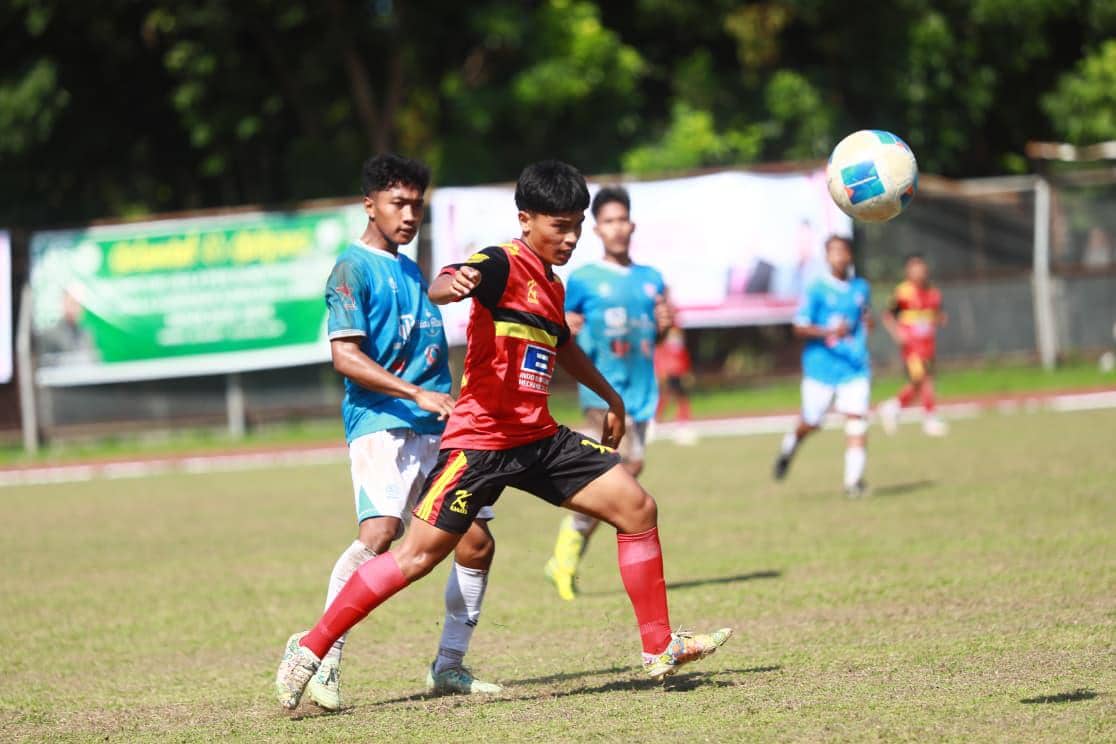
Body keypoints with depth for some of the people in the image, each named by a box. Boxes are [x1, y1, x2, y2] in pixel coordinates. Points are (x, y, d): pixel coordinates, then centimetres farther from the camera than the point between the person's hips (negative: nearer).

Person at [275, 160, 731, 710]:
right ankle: (310, 649, 0)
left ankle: (660, 649, 9)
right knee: (419, 555, -10)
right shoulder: (502, 265, -11)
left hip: (538, 438, 8)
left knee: (636, 508, 1)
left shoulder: (551, 285, 16)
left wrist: (610, 397, 49)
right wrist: (450, 285, -57)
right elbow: (441, 287, -33)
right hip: (481, 441, -8)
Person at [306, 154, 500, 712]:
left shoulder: (411, 271, 21)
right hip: (380, 423, -8)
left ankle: (448, 667, 17)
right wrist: (417, 394, -21)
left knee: (477, 542, 4)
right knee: (380, 531, -27)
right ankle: (321, 662, -26)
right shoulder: (353, 268, -4)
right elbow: (346, 356, -14)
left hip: (436, 429, 8)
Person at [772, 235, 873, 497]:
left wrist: (867, 321, 3)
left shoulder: (861, 288, 8)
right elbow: (800, 328, -10)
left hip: (854, 365, 3)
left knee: (857, 416, -14)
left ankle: (853, 479, -15)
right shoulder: (817, 289, -7)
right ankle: (789, 445, 42)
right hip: (821, 365, -3)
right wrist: (829, 332, -25)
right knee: (811, 423, 7)